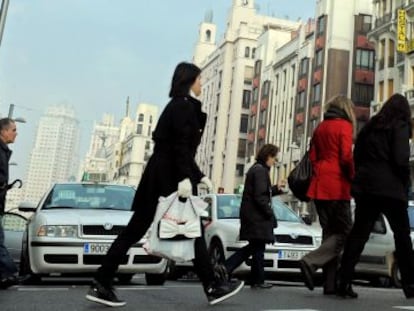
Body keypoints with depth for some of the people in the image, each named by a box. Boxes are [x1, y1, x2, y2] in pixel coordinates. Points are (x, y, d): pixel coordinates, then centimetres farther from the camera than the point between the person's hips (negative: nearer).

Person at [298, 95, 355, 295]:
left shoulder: (320, 127, 17)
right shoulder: (344, 126, -3)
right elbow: (346, 157, -12)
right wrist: (352, 178, 1)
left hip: (319, 186, 7)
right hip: (337, 186, -7)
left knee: (329, 232, 9)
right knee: (344, 232, -1)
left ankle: (330, 284, 6)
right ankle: (310, 262, -20)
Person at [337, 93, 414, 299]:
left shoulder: (370, 126, 17)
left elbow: (356, 156, 15)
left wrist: (361, 178, 14)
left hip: (365, 187, 5)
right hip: (390, 188, -5)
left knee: (358, 235, 3)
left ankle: (344, 282, -3)